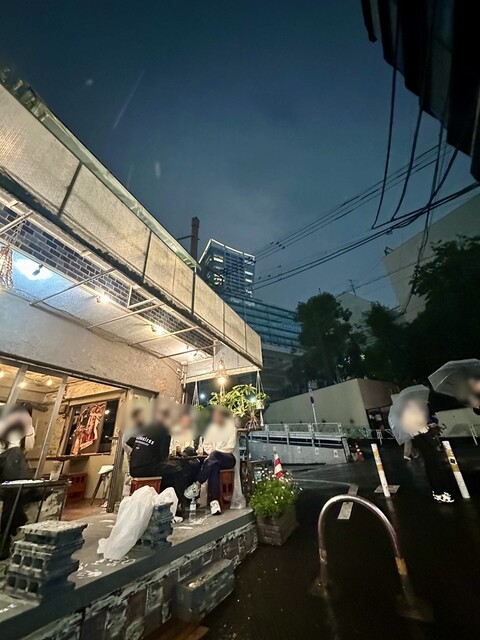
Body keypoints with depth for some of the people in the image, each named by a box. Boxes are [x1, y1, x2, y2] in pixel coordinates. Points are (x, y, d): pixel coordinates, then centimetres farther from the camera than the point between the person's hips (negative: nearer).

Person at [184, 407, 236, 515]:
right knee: (214, 466, -34)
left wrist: (214, 452, -18)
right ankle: (214, 501, -37)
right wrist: (211, 452, -11)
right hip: (214, 458, 3)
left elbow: (230, 448, -10)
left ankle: (197, 485, -29)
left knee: (214, 456, -37)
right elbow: (206, 444, 10)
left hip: (228, 458, -3)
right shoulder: (211, 428, 9)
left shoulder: (231, 428, -4)